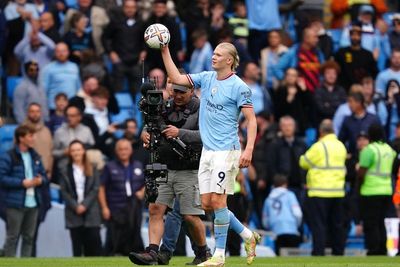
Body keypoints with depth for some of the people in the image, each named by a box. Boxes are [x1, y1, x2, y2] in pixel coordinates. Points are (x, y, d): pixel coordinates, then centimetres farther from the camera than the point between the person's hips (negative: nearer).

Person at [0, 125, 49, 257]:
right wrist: (22, 183, -17)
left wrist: (40, 180, -4)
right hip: (15, 203, -7)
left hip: (33, 203, 7)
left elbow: (44, 175, 20)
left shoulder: (35, 156, 13)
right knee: (12, 237, -3)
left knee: (29, 237, 10)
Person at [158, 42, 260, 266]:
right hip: (207, 150, 7)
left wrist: (249, 149, -20)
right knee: (207, 203, 5)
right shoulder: (206, 78, 11)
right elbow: (176, 78, 13)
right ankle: (249, 236, 19)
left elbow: (251, 120, -10)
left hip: (226, 151, -7)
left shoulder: (239, 87, -9)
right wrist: (165, 50, 6)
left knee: (217, 200, -10)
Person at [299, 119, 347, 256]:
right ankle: (338, 251, 16)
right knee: (336, 224, 13)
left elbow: (304, 162, -4)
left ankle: (318, 252, -11)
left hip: (320, 192, -6)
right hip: (338, 192, 7)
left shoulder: (319, 147, -13)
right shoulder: (341, 146, 9)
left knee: (318, 224, -5)